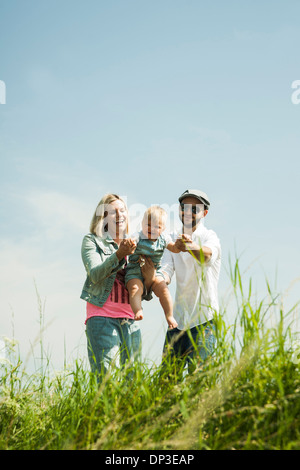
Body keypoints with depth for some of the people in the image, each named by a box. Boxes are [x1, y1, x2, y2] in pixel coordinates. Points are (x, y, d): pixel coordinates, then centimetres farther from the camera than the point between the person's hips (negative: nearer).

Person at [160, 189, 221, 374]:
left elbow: (208, 255, -31)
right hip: (179, 318, 5)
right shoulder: (174, 239, 12)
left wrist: (190, 246, -53)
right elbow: (167, 270, 0)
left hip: (204, 319, -5)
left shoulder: (209, 236, -7)